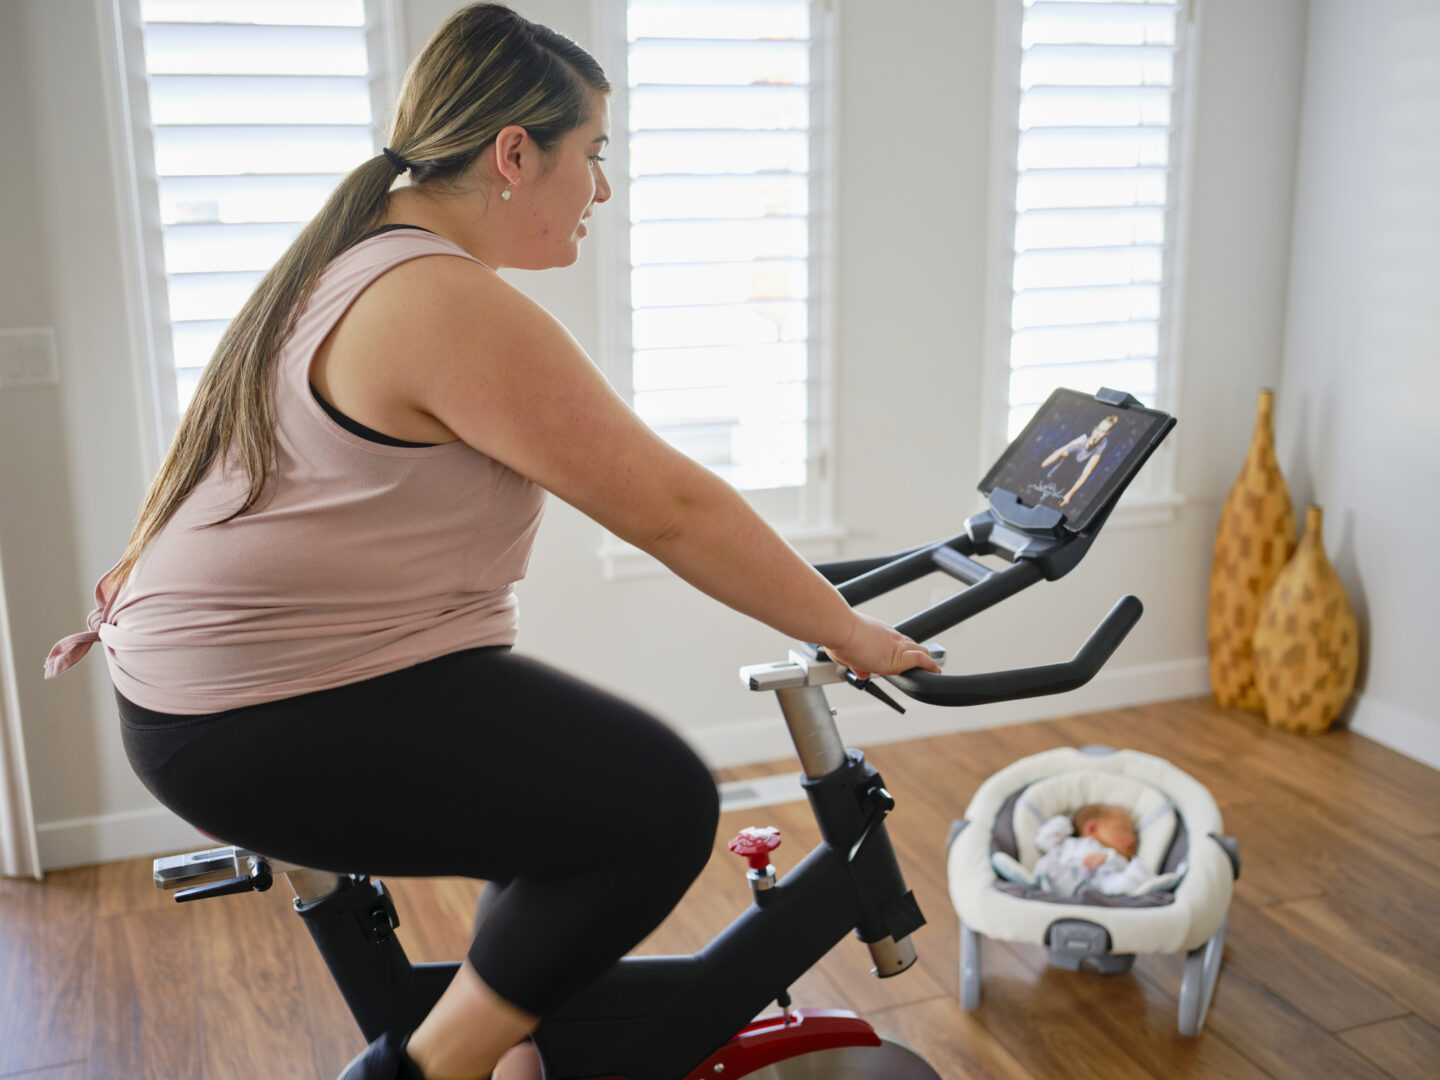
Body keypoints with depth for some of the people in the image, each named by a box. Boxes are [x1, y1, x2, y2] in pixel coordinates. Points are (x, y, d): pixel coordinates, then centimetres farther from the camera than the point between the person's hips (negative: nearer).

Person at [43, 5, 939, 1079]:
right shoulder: (455, 307, -22)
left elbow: (224, 436, 24)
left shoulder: (349, 259, 12)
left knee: (580, 753, 22)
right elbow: (670, 506, -21)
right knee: (661, 804, -13)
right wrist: (848, 633, -12)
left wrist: (147, 583, 36)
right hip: (274, 732, -11)